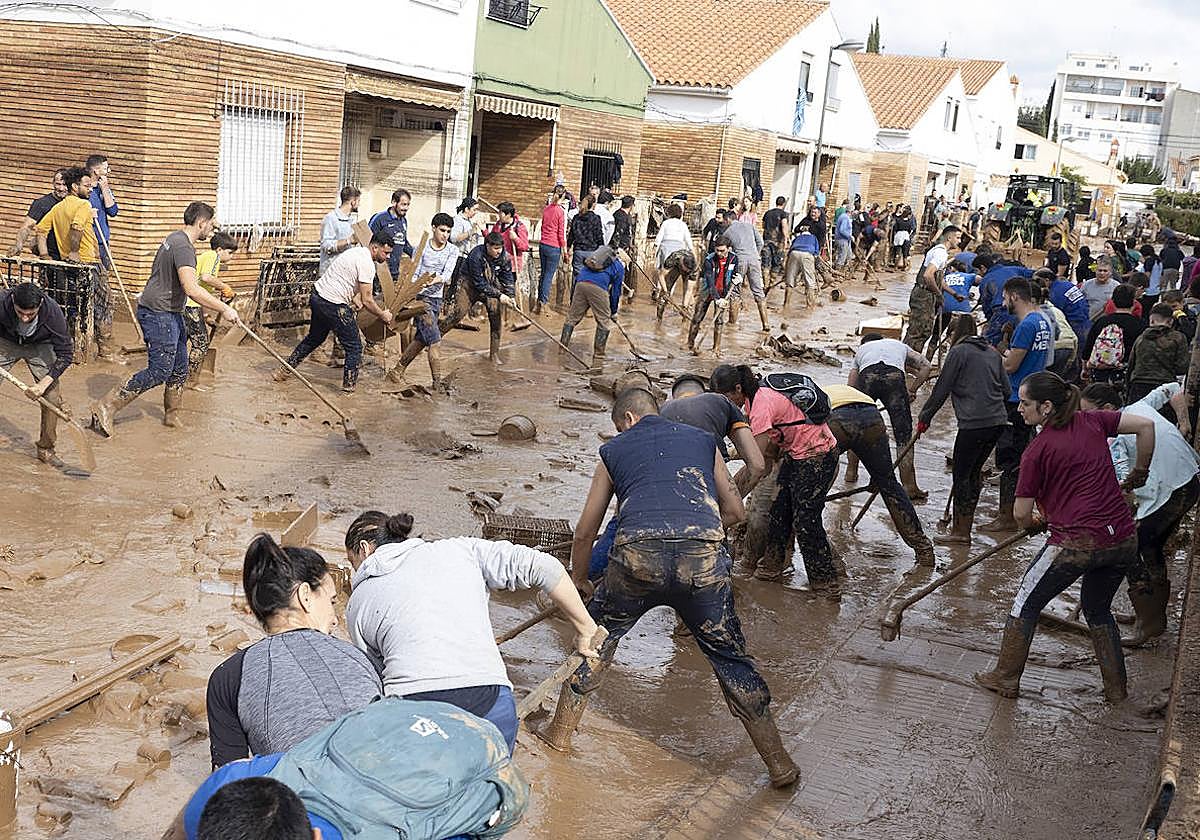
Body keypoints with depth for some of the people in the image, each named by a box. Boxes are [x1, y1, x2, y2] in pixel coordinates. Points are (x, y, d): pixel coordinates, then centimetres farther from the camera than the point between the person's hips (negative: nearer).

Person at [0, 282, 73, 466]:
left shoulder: (53, 311, -35)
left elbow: (65, 354, -25)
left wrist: (43, 384, -31)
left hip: (39, 346, 0)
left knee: (52, 398, -8)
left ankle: (45, 449, 9)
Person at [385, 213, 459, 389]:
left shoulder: (452, 251, 5)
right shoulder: (422, 247, -2)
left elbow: (447, 274, -10)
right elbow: (414, 274, -3)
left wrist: (434, 280, -30)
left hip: (436, 298, 5)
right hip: (421, 297, -5)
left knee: (420, 340, 11)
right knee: (434, 340, -10)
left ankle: (397, 372, 25)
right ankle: (438, 380, -7)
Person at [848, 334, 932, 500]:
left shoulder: (861, 349, 39)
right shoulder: (900, 345, 41)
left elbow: (850, 389, 27)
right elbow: (926, 366, 21)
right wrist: (912, 390, 24)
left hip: (867, 376, 1)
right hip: (895, 377, -1)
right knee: (904, 436, 4)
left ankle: (852, 472, 35)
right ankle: (909, 487, 1)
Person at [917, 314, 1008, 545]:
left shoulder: (958, 352, -3)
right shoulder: (992, 352, 17)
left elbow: (941, 390, -4)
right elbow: (1006, 390, 18)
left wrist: (924, 418, 5)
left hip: (974, 423, -7)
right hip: (998, 421, 7)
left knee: (961, 475, 1)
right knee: (974, 471, 18)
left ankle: (960, 532, 5)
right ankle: (965, 519, 25)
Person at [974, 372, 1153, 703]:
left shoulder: (1037, 451, -8)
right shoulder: (1091, 421, 5)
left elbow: (1021, 514, -3)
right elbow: (1145, 426, 2)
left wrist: (1033, 523, 21)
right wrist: (1139, 473, 16)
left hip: (1076, 544, -6)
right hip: (1123, 541, 6)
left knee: (1026, 604, 15)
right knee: (1098, 610, 28)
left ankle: (1005, 678, 25)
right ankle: (1116, 688, 32)